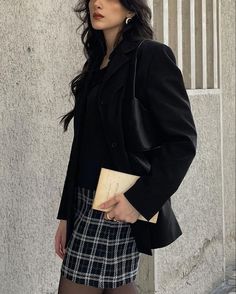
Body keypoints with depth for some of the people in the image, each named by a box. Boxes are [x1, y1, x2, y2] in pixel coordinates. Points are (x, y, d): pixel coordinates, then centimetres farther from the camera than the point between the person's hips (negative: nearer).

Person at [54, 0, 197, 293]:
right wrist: (66, 214, 11)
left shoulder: (151, 56, -8)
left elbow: (182, 140, -12)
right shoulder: (96, 66, 14)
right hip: (87, 203, 7)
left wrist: (140, 199, -19)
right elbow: (83, 146, 14)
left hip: (118, 206, -7)